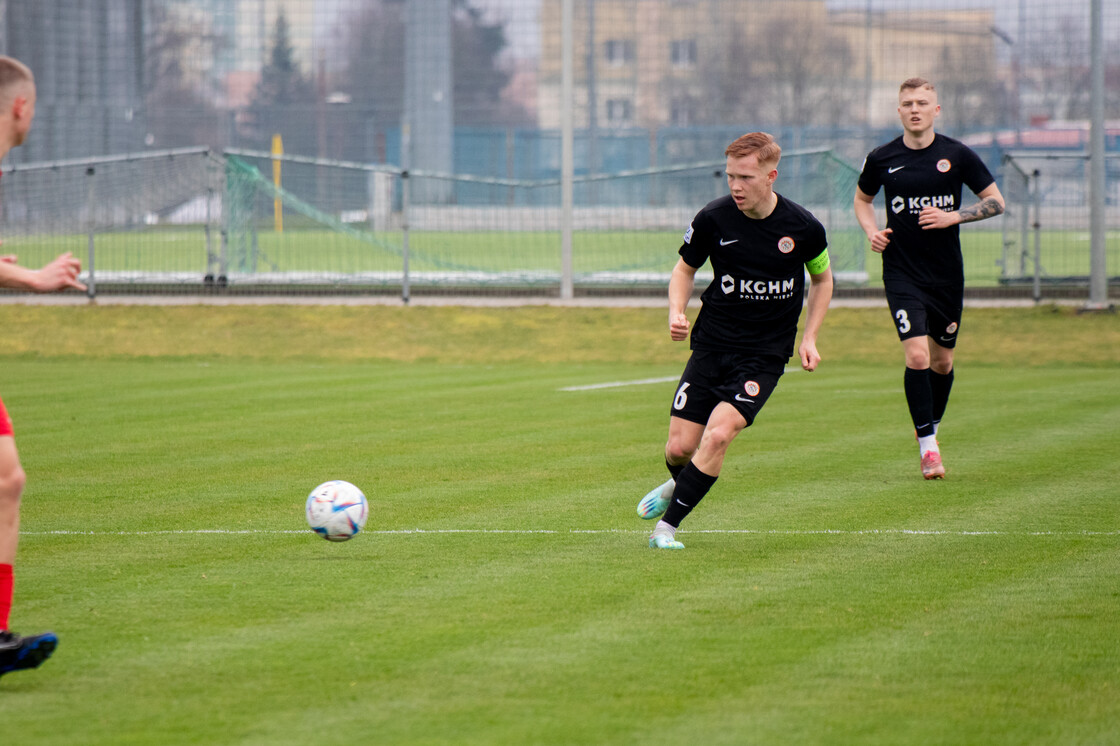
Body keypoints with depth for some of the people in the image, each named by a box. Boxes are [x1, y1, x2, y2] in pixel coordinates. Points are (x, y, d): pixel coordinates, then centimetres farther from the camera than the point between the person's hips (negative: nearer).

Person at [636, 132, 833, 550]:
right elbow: (685, 269, 10)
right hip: (712, 345, 2)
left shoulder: (803, 228, -9)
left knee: (718, 434, -22)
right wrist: (676, 312, -8)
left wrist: (809, 339, 3)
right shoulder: (713, 219, -8)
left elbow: (822, 279, 11)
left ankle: (667, 526, -10)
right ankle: (681, 484, 36)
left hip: (765, 354, -2)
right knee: (679, 447, -2)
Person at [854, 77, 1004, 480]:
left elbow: (996, 201, 4)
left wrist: (953, 216, -11)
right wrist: (871, 231, -1)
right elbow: (862, 198, 18)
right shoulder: (882, 159, 0)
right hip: (902, 274, -1)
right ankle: (927, 446, -6)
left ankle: (932, 427, 35)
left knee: (942, 361, 11)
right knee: (917, 356, -15)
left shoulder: (957, 155, -2)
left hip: (947, 273, 1)